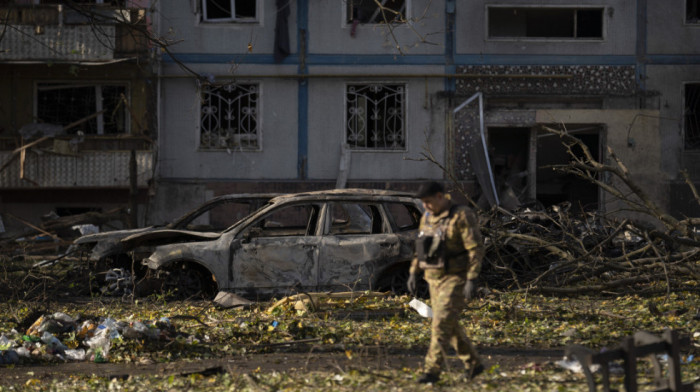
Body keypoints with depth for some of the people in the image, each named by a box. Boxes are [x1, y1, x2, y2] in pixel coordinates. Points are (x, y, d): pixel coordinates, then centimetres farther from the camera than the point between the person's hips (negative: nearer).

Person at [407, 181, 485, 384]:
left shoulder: (462, 216, -16)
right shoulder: (428, 218, 8)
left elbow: (476, 248, -19)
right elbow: (421, 248, 17)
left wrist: (472, 280, -24)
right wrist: (413, 273, 8)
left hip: (456, 279, -8)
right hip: (436, 279, 8)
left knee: (442, 323, -15)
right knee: (449, 325, 11)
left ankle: (432, 370, -15)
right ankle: (473, 364, 26)